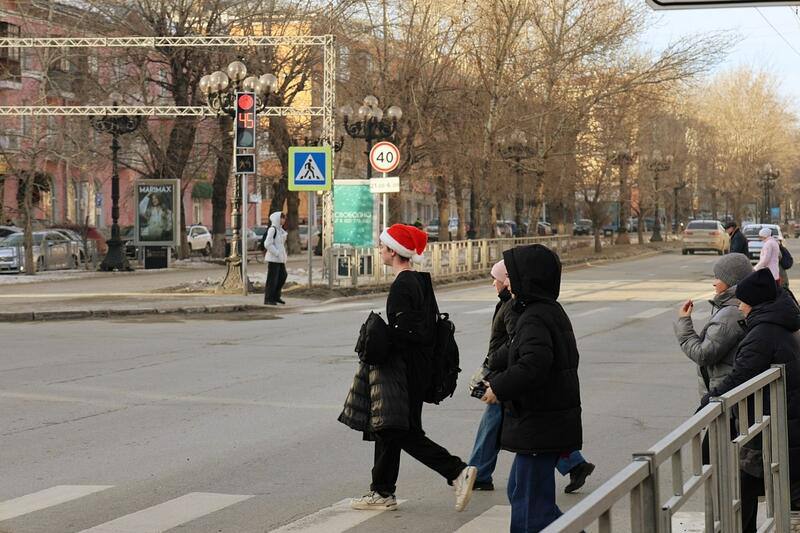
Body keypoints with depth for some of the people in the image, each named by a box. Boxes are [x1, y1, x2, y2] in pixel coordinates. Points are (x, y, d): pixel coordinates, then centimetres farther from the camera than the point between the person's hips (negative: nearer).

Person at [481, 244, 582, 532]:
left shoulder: (534, 319, -18)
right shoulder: (554, 311, 13)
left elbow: (533, 365, -33)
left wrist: (499, 387, -19)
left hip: (538, 428, -10)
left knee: (531, 501, -2)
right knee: (519, 491, 19)